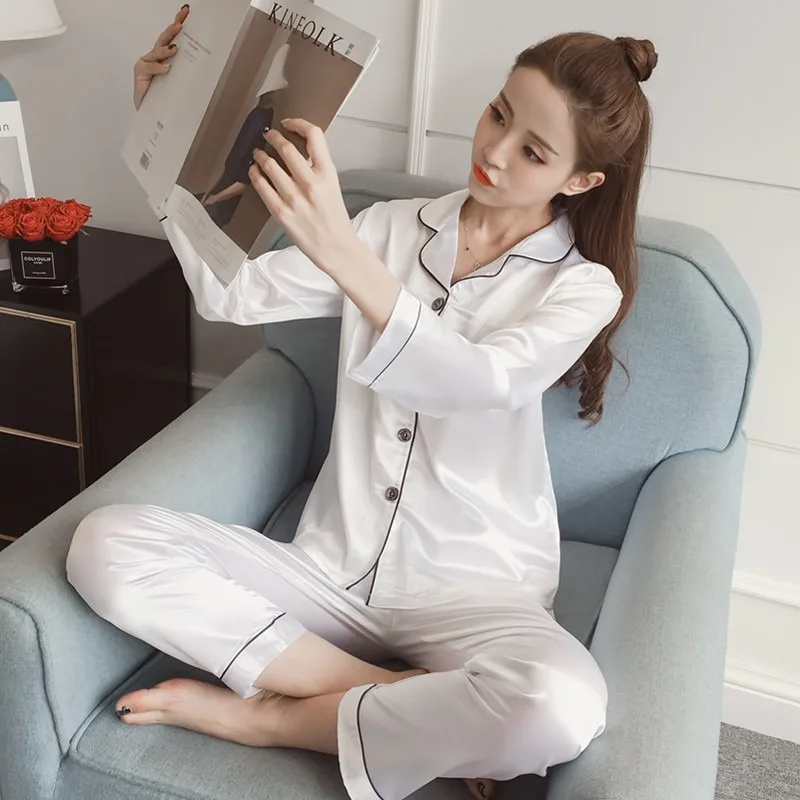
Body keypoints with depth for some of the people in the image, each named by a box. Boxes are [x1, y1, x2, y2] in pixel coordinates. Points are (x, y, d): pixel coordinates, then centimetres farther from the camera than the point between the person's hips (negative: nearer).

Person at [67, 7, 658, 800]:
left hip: (471, 594, -3)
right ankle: (431, 713, -15)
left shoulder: (583, 287, -4)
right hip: (333, 567, 3)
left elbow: (482, 382, -25)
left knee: (561, 706, -36)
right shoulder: (394, 227, 6)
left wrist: (339, 250, -36)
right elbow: (230, 296, 2)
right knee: (105, 543, -18)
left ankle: (268, 714, -10)